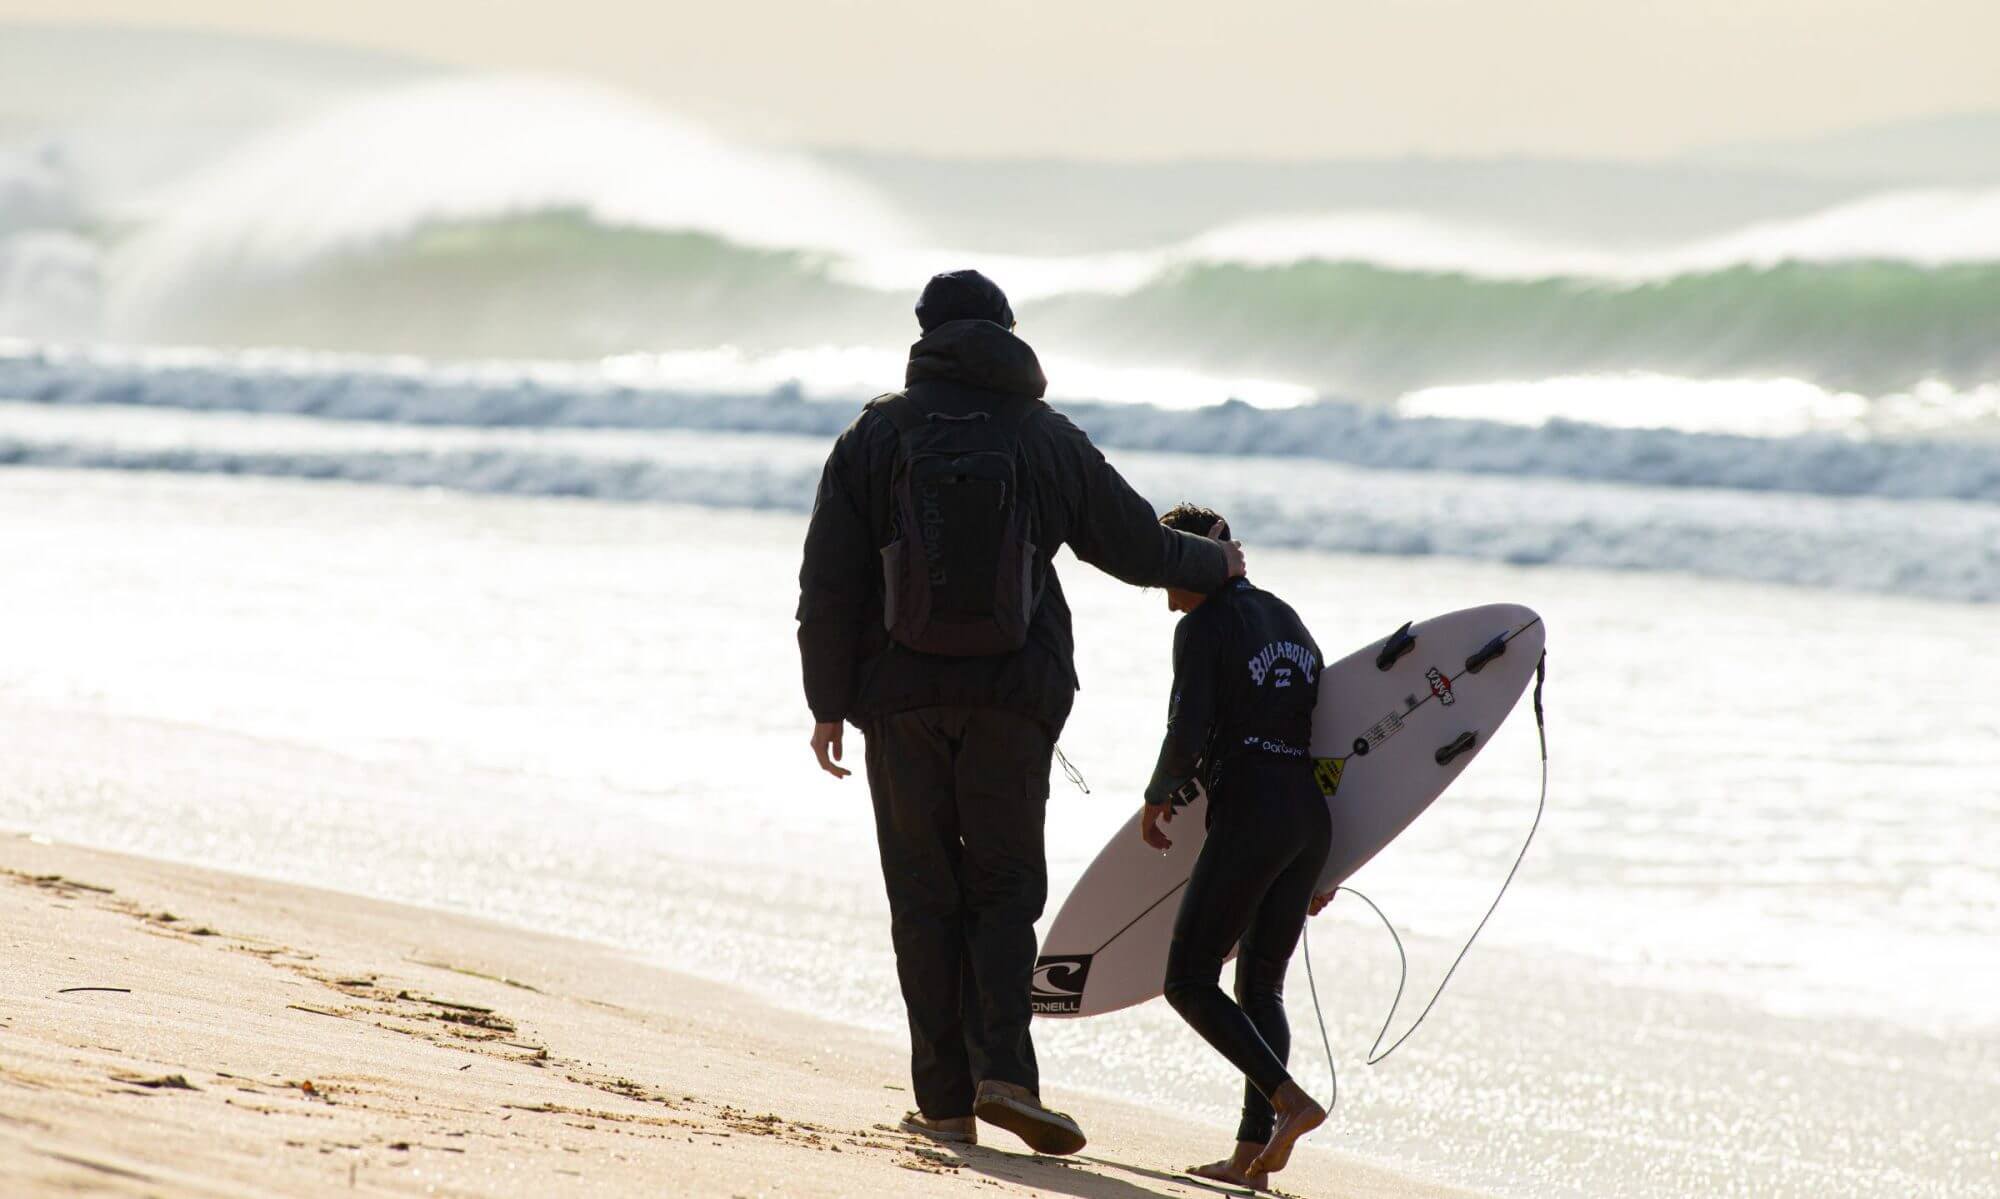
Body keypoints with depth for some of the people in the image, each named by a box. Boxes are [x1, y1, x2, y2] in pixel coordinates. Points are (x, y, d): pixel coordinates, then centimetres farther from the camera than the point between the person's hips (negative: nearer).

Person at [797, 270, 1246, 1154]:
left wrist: (828, 702, 3)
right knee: (1006, 885, 7)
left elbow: (828, 584, -2)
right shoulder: (1050, 441, 4)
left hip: (902, 695, 0)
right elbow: (1136, 547, 14)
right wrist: (1214, 566, 34)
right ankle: (1002, 1071, -12)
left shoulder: (875, 437, 1)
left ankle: (945, 1099, 5)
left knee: (925, 895, 6)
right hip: (1013, 698, 0)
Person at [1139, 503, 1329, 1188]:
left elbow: (1186, 738, -15)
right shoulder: (1287, 621, 18)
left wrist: (1157, 798, 6)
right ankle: (1253, 1151, 3)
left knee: (1189, 981, -1)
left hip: (1250, 817, -8)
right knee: (1261, 985, 12)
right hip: (1312, 819, 8)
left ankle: (1289, 1101, -16)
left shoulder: (1203, 627, -5)